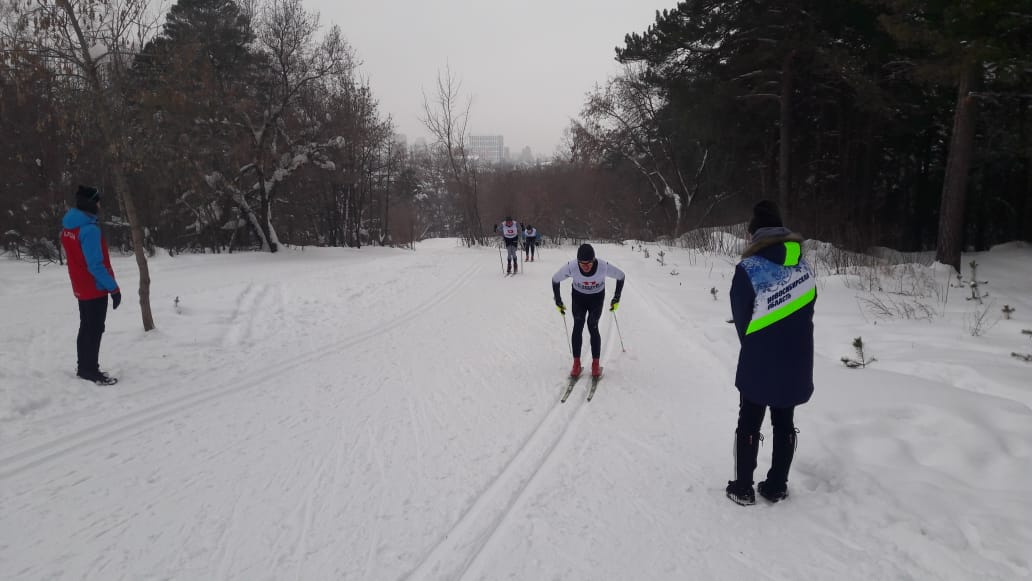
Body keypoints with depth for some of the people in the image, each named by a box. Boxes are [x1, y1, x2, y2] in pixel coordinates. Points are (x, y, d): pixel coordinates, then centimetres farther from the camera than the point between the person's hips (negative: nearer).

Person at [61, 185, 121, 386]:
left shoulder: (68, 227, 7)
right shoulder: (89, 229, -22)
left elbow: (76, 258, 13)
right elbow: (96, 265, -23)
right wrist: (113, 288, -18)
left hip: (81, 288, 9)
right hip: (95, 288, -9)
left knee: (86, 328, 18)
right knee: (94, 330, 1)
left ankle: (84, 368, 27)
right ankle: (91, 371, 9)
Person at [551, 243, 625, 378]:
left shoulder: (604, 267, -33)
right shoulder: (571, 267, -31)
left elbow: (621, 276, -12)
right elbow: (555, 279, -11)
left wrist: (616, 299, -7)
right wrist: (558, 301, -5)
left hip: (597, 297, -1)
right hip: (578, 296, 1)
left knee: (593, 326, -13)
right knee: (578, 326, -11)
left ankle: (596, 364, -3)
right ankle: (576, 364, -4)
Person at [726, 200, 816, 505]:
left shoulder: (748, 270, -17)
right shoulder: (805, 268, -2)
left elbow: (741, 320, -8)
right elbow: (806, 312, 4)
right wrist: (790, 344, 13)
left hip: (758, 365, -4)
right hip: (796, 363, 4)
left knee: (749, 425, 11)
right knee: (784, 425, 17)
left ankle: (743, 488, 20)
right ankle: (776, 487, 26)